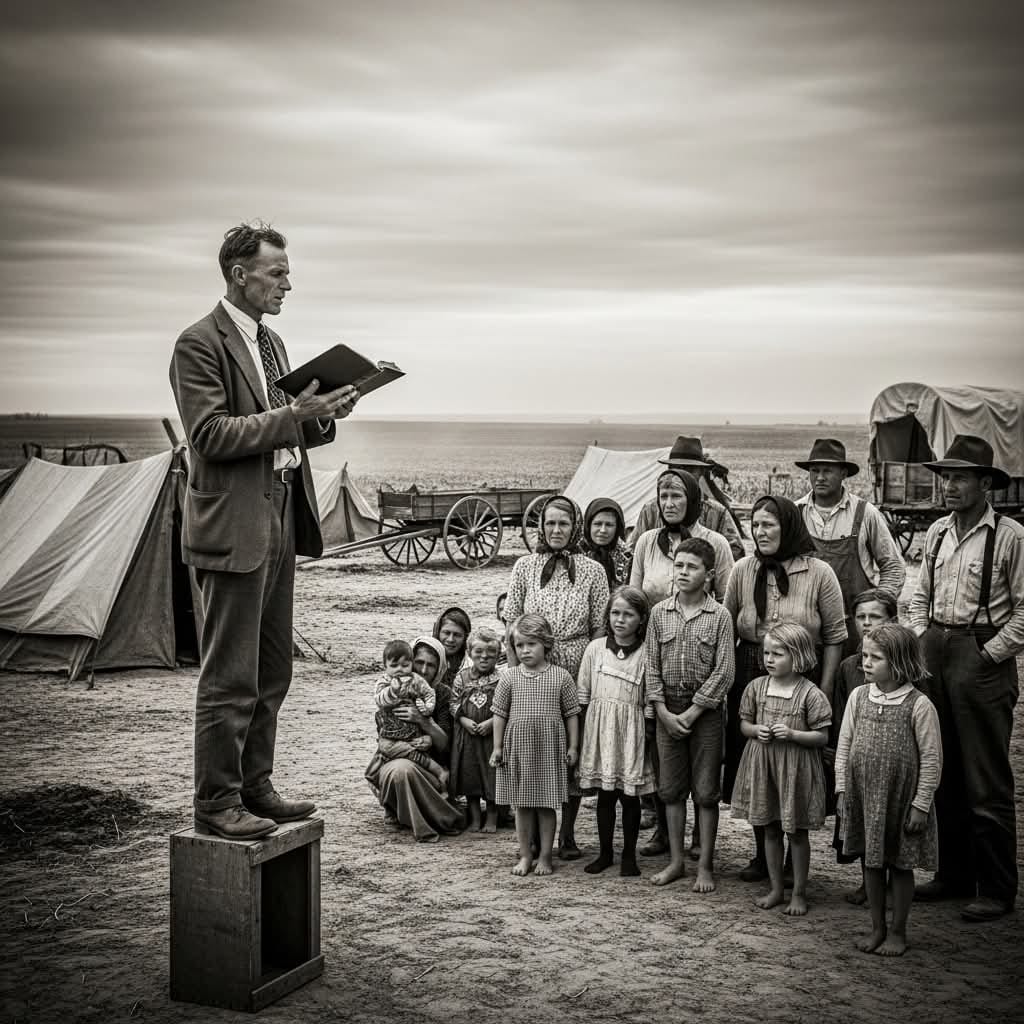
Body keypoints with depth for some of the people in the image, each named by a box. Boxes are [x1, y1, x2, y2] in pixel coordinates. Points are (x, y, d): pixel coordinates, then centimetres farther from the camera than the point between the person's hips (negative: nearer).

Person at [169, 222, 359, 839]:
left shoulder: (270, 342, 16)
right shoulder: (200, 344, -10)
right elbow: (211, 435, -17)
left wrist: (323, 415, 1)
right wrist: (292, 415, -22)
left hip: (282, 520, 9)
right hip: (233, 528, -9)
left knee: (272, 672, 14)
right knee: (230, 678, -4)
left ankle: (255, 787, 25)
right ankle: (216, 804, 5)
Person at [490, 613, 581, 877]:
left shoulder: (561, 677, -3)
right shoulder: (509, 677, 0)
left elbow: (571, 714, 2)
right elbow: (500, 714, 5)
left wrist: (573, 746, 0)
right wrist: (497, 747, 3)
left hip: (550, 749, -1)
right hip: (517, 748, 1)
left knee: (546, 805, 6)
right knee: (522, 805, 9)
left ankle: (545, 857, 16)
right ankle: (525, 857, 19)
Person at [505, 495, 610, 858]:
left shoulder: (592, 570, 2)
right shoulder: (525, 567, 4)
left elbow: (601, 628, 2)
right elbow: (511, 624, 4)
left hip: (577, 669, 0)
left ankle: (568, 833, 15)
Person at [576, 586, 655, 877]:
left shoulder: (646, 654, -5)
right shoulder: (595, 648, 2)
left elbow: (649, 702, -2)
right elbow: (583, 695, 7)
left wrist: (649, 739, -5)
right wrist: (580, 734, 5)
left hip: (630, 731, -2)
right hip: (599, 728, 2)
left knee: (629, 795, 4)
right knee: (604, 793, 8)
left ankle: (629, 855, 18)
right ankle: (605, 853, 21)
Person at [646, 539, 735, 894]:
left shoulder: (719, 616, -5)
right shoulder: (660, 613, 3)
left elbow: (724, 672, -9)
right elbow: (652, 666, 4)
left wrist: (691, 713, -12)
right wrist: (664, 712, -6)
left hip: (705, 709, -3)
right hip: (667, 708, 3)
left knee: (706, 791, 2)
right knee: (671, 788, 9)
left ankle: (705, 866, 10)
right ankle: (676, 861, 19)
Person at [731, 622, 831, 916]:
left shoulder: (810, 694, -12)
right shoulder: (756, 687, 0)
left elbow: (822, 737, -9)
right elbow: (744, 724, 10)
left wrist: (792, 734, -22)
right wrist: (756, 730, -11)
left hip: (796, 769, -4)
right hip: (762, 764, 4)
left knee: (797, 832, 7)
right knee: (770, 829, 14)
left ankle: (799, 892, 20)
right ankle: (776, 888, 27)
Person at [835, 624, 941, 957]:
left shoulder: (919, 705, -13)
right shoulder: (859, 697, 0)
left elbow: (931, 759, -10)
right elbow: (844, 745, 6)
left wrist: (921, 804, -11)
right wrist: (842, 788, 3)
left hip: (900, 798, -4)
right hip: (863, 794, 4)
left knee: (900, 865, 8)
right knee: (871, 862, 13)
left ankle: (898, 932, 23)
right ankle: (877, 928, 27)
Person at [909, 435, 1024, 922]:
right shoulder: (937, 532, 11)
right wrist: (922, 640, 7)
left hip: (982, 658, -7)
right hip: (935, 656, 7)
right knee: (944, 776, 13)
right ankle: (954, 873, 26)